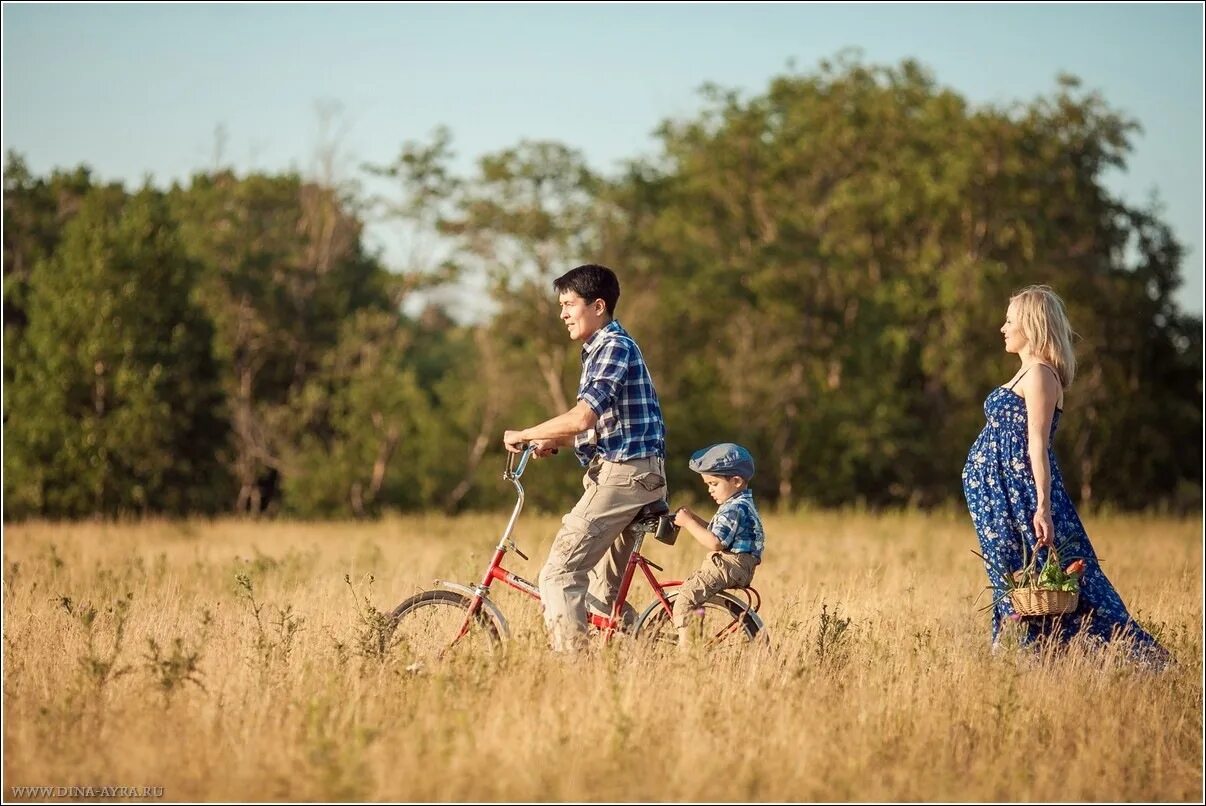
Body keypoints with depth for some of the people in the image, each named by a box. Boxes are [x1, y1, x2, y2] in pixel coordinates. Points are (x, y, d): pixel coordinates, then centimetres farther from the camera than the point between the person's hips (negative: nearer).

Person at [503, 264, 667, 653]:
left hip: (623, 475, -11)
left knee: (559, 575, -14)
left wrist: (523, 435, -13)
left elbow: (582, 418, -24)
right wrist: (552, 442, 9)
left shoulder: (614, 347, -13)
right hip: (630, 475, 11)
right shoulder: (601, 349, 20)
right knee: (604, 591, 14)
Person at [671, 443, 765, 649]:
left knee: (685, 596, -20)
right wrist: (692, 518, 14)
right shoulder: (741, 505, 20)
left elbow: (715, 542, -23)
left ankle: (685, 645, -26)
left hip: (728, 566, -12)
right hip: (738, 566, 12)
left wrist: (688, 523, -18)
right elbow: (717, 533, 23)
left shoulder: (735, 509, -15)